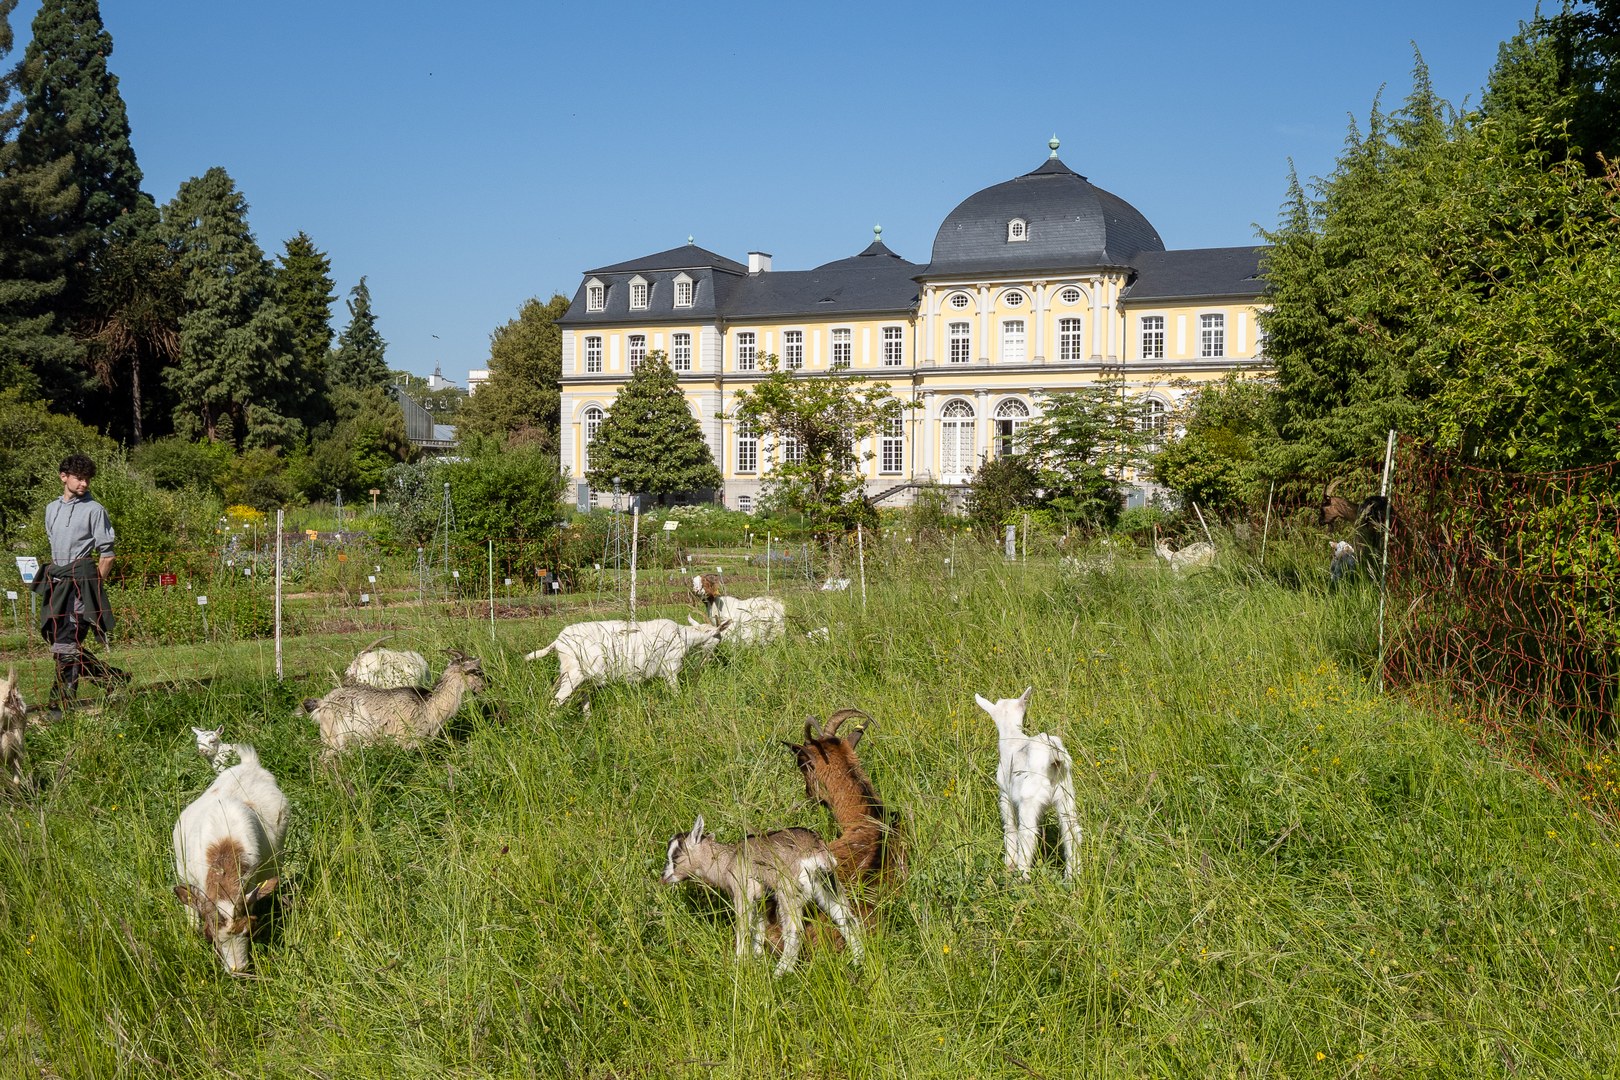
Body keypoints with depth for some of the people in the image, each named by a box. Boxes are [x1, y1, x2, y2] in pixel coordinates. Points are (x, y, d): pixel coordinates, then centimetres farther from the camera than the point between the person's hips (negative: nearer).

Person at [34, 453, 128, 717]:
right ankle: (113, 678, 20)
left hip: (81, 579, -7)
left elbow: (107, 554, -4)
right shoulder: (51, 509, 16)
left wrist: (95, 587, -7)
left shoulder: (94, 510, -3)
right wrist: (51, 577, 16)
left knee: (66, 644, -12)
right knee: (56, 639, 8)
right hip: (56, 582, 7)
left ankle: (61, 704, -7)